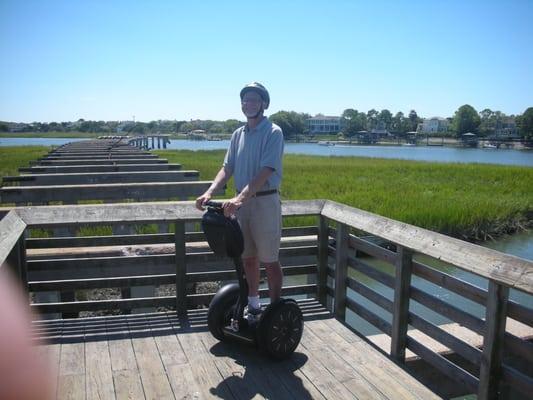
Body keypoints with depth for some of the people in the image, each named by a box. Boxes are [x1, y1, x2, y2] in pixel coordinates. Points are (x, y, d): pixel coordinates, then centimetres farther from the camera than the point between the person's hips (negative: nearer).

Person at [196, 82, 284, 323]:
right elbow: (227, 169, 7)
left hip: (265, 201, -6)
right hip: (241, 202, 6)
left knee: (269, 260, 3)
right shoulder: (238, 135, 10)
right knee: (248, 258, 14)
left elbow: (265, 172, -21)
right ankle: (253, 306, 28)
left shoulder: (273, 132, -10)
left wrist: (240, 197, -32)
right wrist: (209, 193, -10)